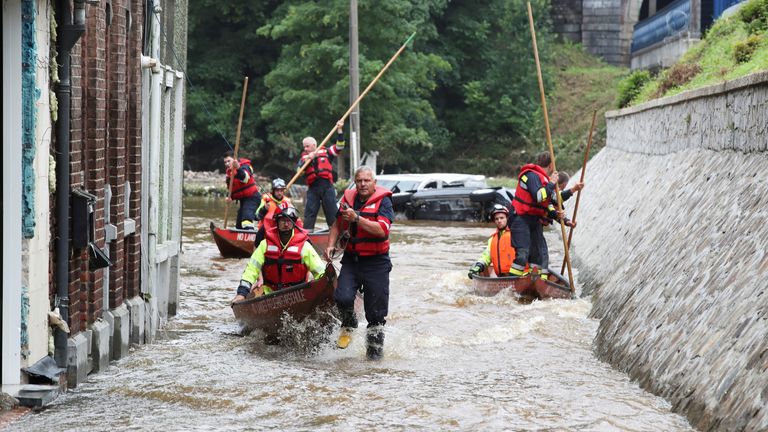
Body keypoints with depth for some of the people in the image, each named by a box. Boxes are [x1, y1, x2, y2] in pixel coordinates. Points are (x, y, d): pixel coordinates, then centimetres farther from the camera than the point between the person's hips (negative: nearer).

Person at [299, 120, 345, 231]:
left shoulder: (326, 153, 8)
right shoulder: (304, 157, 12)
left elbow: (339, 146, 1)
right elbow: (300, 170, -4)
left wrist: (339, 130, -6)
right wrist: (307, 159, -19)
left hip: (327, 186, -2)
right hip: (313, 188, 2)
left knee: (332, 212, 1)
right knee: (309, 213, 0)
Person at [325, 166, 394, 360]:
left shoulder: (383, 200, -7)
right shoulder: (348, 199, 7)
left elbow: (382, 230, -21)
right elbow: (337, 225, 23)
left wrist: (357, 218, -27)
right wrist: (331, 245, 7)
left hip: (376, 263, -3)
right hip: (351, 259, 3)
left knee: (376, 314, 1)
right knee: (343, 297, -19)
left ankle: (374, 351, 16)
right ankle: (348, 325, 13)